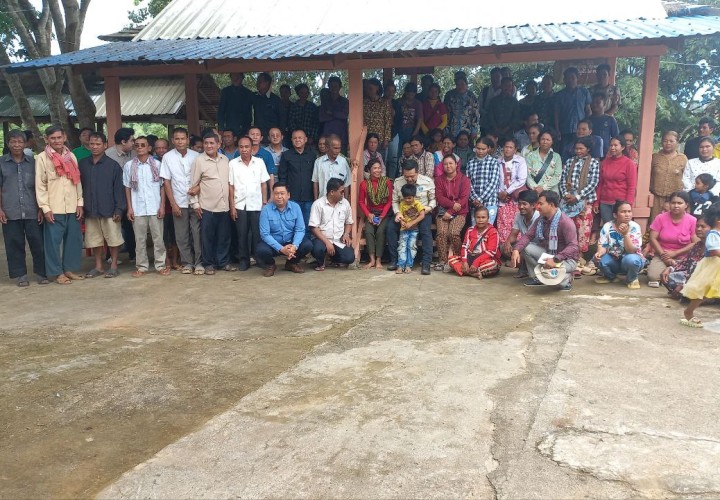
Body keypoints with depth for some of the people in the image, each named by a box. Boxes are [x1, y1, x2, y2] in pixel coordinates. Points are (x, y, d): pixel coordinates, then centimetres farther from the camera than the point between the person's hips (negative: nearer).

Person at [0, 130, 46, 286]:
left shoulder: (33, 162, 8)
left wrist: (41, 208, 4)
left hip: (32, 211, 0)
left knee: (37, 242, 0)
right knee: (14, 244, 4)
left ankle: (40, 272, 12)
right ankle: (20, 275, 14)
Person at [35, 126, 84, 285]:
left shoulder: (71, 156, 10)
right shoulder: (42, 158, -1)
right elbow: (40, 185, -4)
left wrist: (80, 203, 5)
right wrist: (45, 208, -9)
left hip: (72, 207, 4)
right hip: (54, 209, -4)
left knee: (74, 239, 7)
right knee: (53, 240, 1)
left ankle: (69, 269, 20)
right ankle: (58, 273, 10)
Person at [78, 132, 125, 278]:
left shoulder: (113, 165, -4)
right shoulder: (82, 164, 6)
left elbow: (119, 188, -5)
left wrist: (119, 209, -11)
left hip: (109, 210, -3)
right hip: (90, 210, 4)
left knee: (113, 239, 2)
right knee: (94, 240, 10)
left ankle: (113, 266, 16)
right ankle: (98, 266, 22)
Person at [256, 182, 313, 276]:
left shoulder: (295, 207, -6)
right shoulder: (266, 209, -12)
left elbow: (300, 229, -8)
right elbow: (265, 234, -17)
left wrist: (294, 246, -28)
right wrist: (281, 249, -28)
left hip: (291, 242, 2)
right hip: (273, 243, -2)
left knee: (308, 245, -23)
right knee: (261, 250, -33)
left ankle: (292, 263, 9)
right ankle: (270, 265, 6)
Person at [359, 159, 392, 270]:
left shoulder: (387, 182, -4)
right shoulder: (364, 184, 0)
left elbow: (390, 201, -3)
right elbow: (361, 201, 4)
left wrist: (382, 216, -12)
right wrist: (368, 214, -9)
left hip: (384, 213, -1)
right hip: (371, 213, 1)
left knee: (380, 231, -26)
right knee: (368, 231, -25)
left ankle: (378, 260, -18)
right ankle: (372, 259, -21)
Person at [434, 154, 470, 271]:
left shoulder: (464, 179, 4)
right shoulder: (439, 179, 12)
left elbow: (464, 198, -6)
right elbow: (439, 197, 1)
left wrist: (450, 211, -14)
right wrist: (452, 204, -17)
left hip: (459, 213, -2)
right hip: (443, 212, 2)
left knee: (453, 233, -28)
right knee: (442, 232, -25)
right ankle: (442, 260, -17)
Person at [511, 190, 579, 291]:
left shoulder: (565, 222, -24)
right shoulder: (541, 219, -2)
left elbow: (573, 247, -31)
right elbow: (528, 236, -2)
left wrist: (555, 260, -43)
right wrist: (516, 250, -21)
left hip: (567, 258, -7)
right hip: (548, 253, 7)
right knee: (525, 247, -11)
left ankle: (566, 278, 1)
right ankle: (537, 278, 5)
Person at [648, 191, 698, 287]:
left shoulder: (692, 221, -6)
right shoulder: (661, 218, -5)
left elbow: (695, 243, -6)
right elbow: (653, 239, -6)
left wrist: (674, 253, -13)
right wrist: (664, 255, -14)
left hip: (683, 258, 0)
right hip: (662, 255, 0)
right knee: (653, 276, -25)